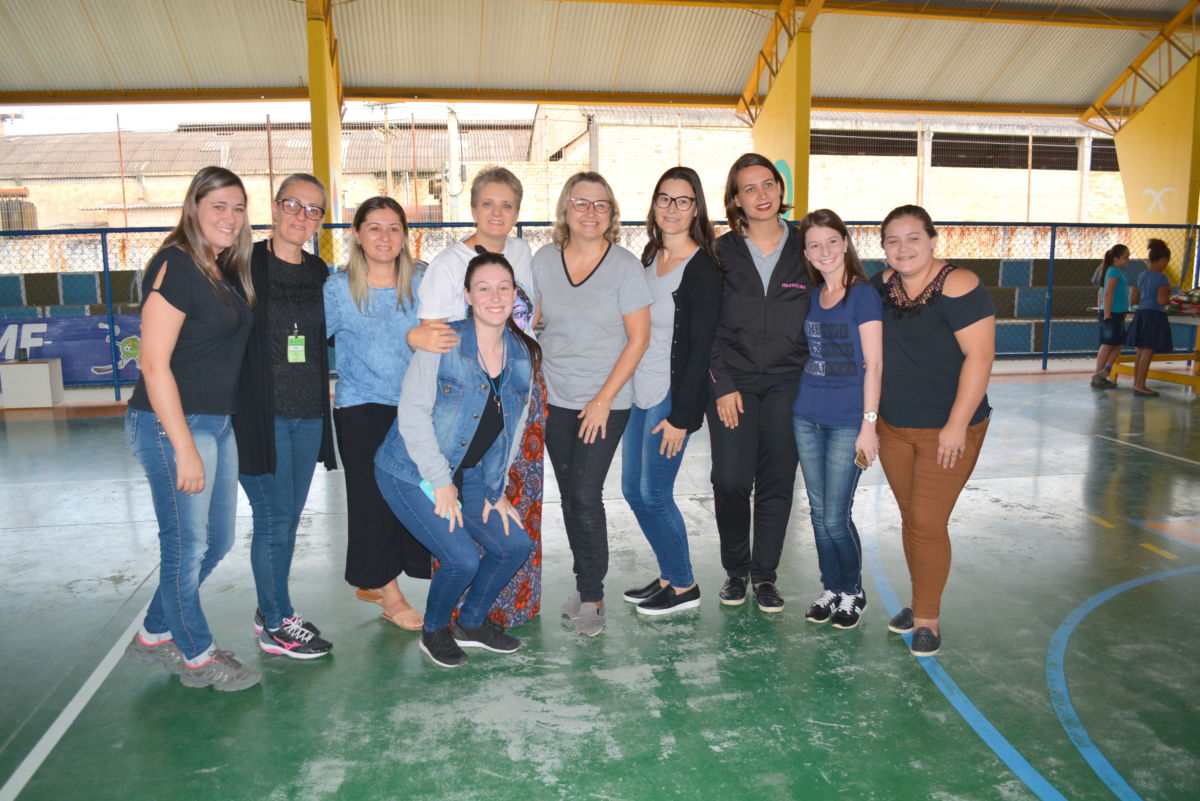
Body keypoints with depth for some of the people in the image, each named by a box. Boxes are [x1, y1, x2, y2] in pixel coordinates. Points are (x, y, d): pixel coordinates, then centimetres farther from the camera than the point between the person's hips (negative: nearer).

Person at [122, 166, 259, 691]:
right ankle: (197, 656, 24)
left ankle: (154, 636, 35)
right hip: (171, 425, -9)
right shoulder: (175, 266, -14)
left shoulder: (225, 271, 11)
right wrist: (184, 447, -19)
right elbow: (154, 364, -18)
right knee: (187, 545, 4)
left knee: (217, 541, 17)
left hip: (217, 424, 9)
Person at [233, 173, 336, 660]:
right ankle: (277, 626, 15)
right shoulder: (245, 264, -6)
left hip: (308, 414, 6)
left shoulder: (318, 273, 11)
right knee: (274, 519, -1)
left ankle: (271, 611, 30)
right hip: (261, 414, -6)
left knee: (289, 518, 14)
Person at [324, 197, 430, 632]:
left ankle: (371, 583, 26)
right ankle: (391, 596, 12)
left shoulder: (420, 285, 6)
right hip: (361, 409, -3)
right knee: (373, 497, -1)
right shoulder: (338, 289, -2)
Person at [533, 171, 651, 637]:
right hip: (556, 400, 4)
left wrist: (603, 400, -11)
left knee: (586, 495, -9)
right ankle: (586, 584, 27)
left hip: (606, 402, -4)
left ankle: (592, 597, 8)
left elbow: (638, 338, -8)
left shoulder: (625, 265, -8)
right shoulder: (544, 261, 2)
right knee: (569, 497, 10)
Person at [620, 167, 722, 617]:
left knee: (654, 494, -1)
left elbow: (700, 349, -15)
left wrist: (681, 415, -17)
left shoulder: (703, 270, -13)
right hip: (639, 392, 8)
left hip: (672, 396, -8)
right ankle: (669, 575, 30)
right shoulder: (649, 257, 10)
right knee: (632, 490, 13)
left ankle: (684, 587, 19)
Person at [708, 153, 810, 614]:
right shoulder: (722, 252, 4)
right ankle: (735, 570, 17)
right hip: (732, 381, -1)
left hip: (787, 382, 1)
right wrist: (722, 385, -6)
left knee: (777, 482, 3)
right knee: (731, 481, -5)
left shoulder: (804, 250, 6)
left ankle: (765, 575, 20)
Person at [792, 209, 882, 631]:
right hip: (807, 418, 6)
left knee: (835, 517, -3)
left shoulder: (863, 295, -7)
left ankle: (852, 592, 20)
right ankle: (830, 588, 28)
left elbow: (873, 365, -10)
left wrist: (869, 425, -14)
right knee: (818, 512, 11)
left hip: (847, 422, -5)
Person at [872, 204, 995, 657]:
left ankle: (927, 618, 13)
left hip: (947, 431, -6)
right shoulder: (884, 285, 4)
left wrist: (957, 425, -20)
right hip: (893, 428, 6)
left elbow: (979, 356, -19)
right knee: (910, 518, 14)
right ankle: (920, 602, 30)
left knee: (928, 523, -4)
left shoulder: (958, 287, -15)